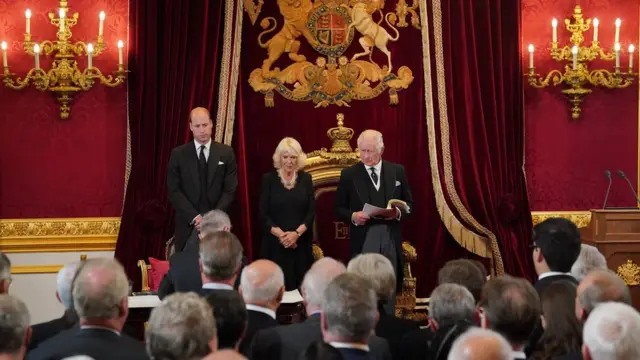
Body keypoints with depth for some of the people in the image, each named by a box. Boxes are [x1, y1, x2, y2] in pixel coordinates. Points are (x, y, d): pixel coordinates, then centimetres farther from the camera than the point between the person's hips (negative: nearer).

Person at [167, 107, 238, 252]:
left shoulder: (226, 153, 4)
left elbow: (230, 190, 0)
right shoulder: (178, 154, 2)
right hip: (188, 224, 0)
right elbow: (174, 191, -1)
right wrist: (194, 217, -12)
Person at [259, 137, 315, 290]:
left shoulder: (305, 178, 6)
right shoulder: (269, 179, 1)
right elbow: (263, 213, -2)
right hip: (275, 243, -1)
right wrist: (281, 234, -15)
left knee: (301, 286, -3)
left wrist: (297, 233, -13)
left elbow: (312, 211, 2)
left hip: (301, 242, 2)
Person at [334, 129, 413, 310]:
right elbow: (339, 208, 5)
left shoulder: (397, 171, 8)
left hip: (390, 238, 2)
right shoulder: (349, 174, 3)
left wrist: (399, 212, -10)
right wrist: (353, 216, -15)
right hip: (363, 240, -2)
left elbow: (409, 203, 11)